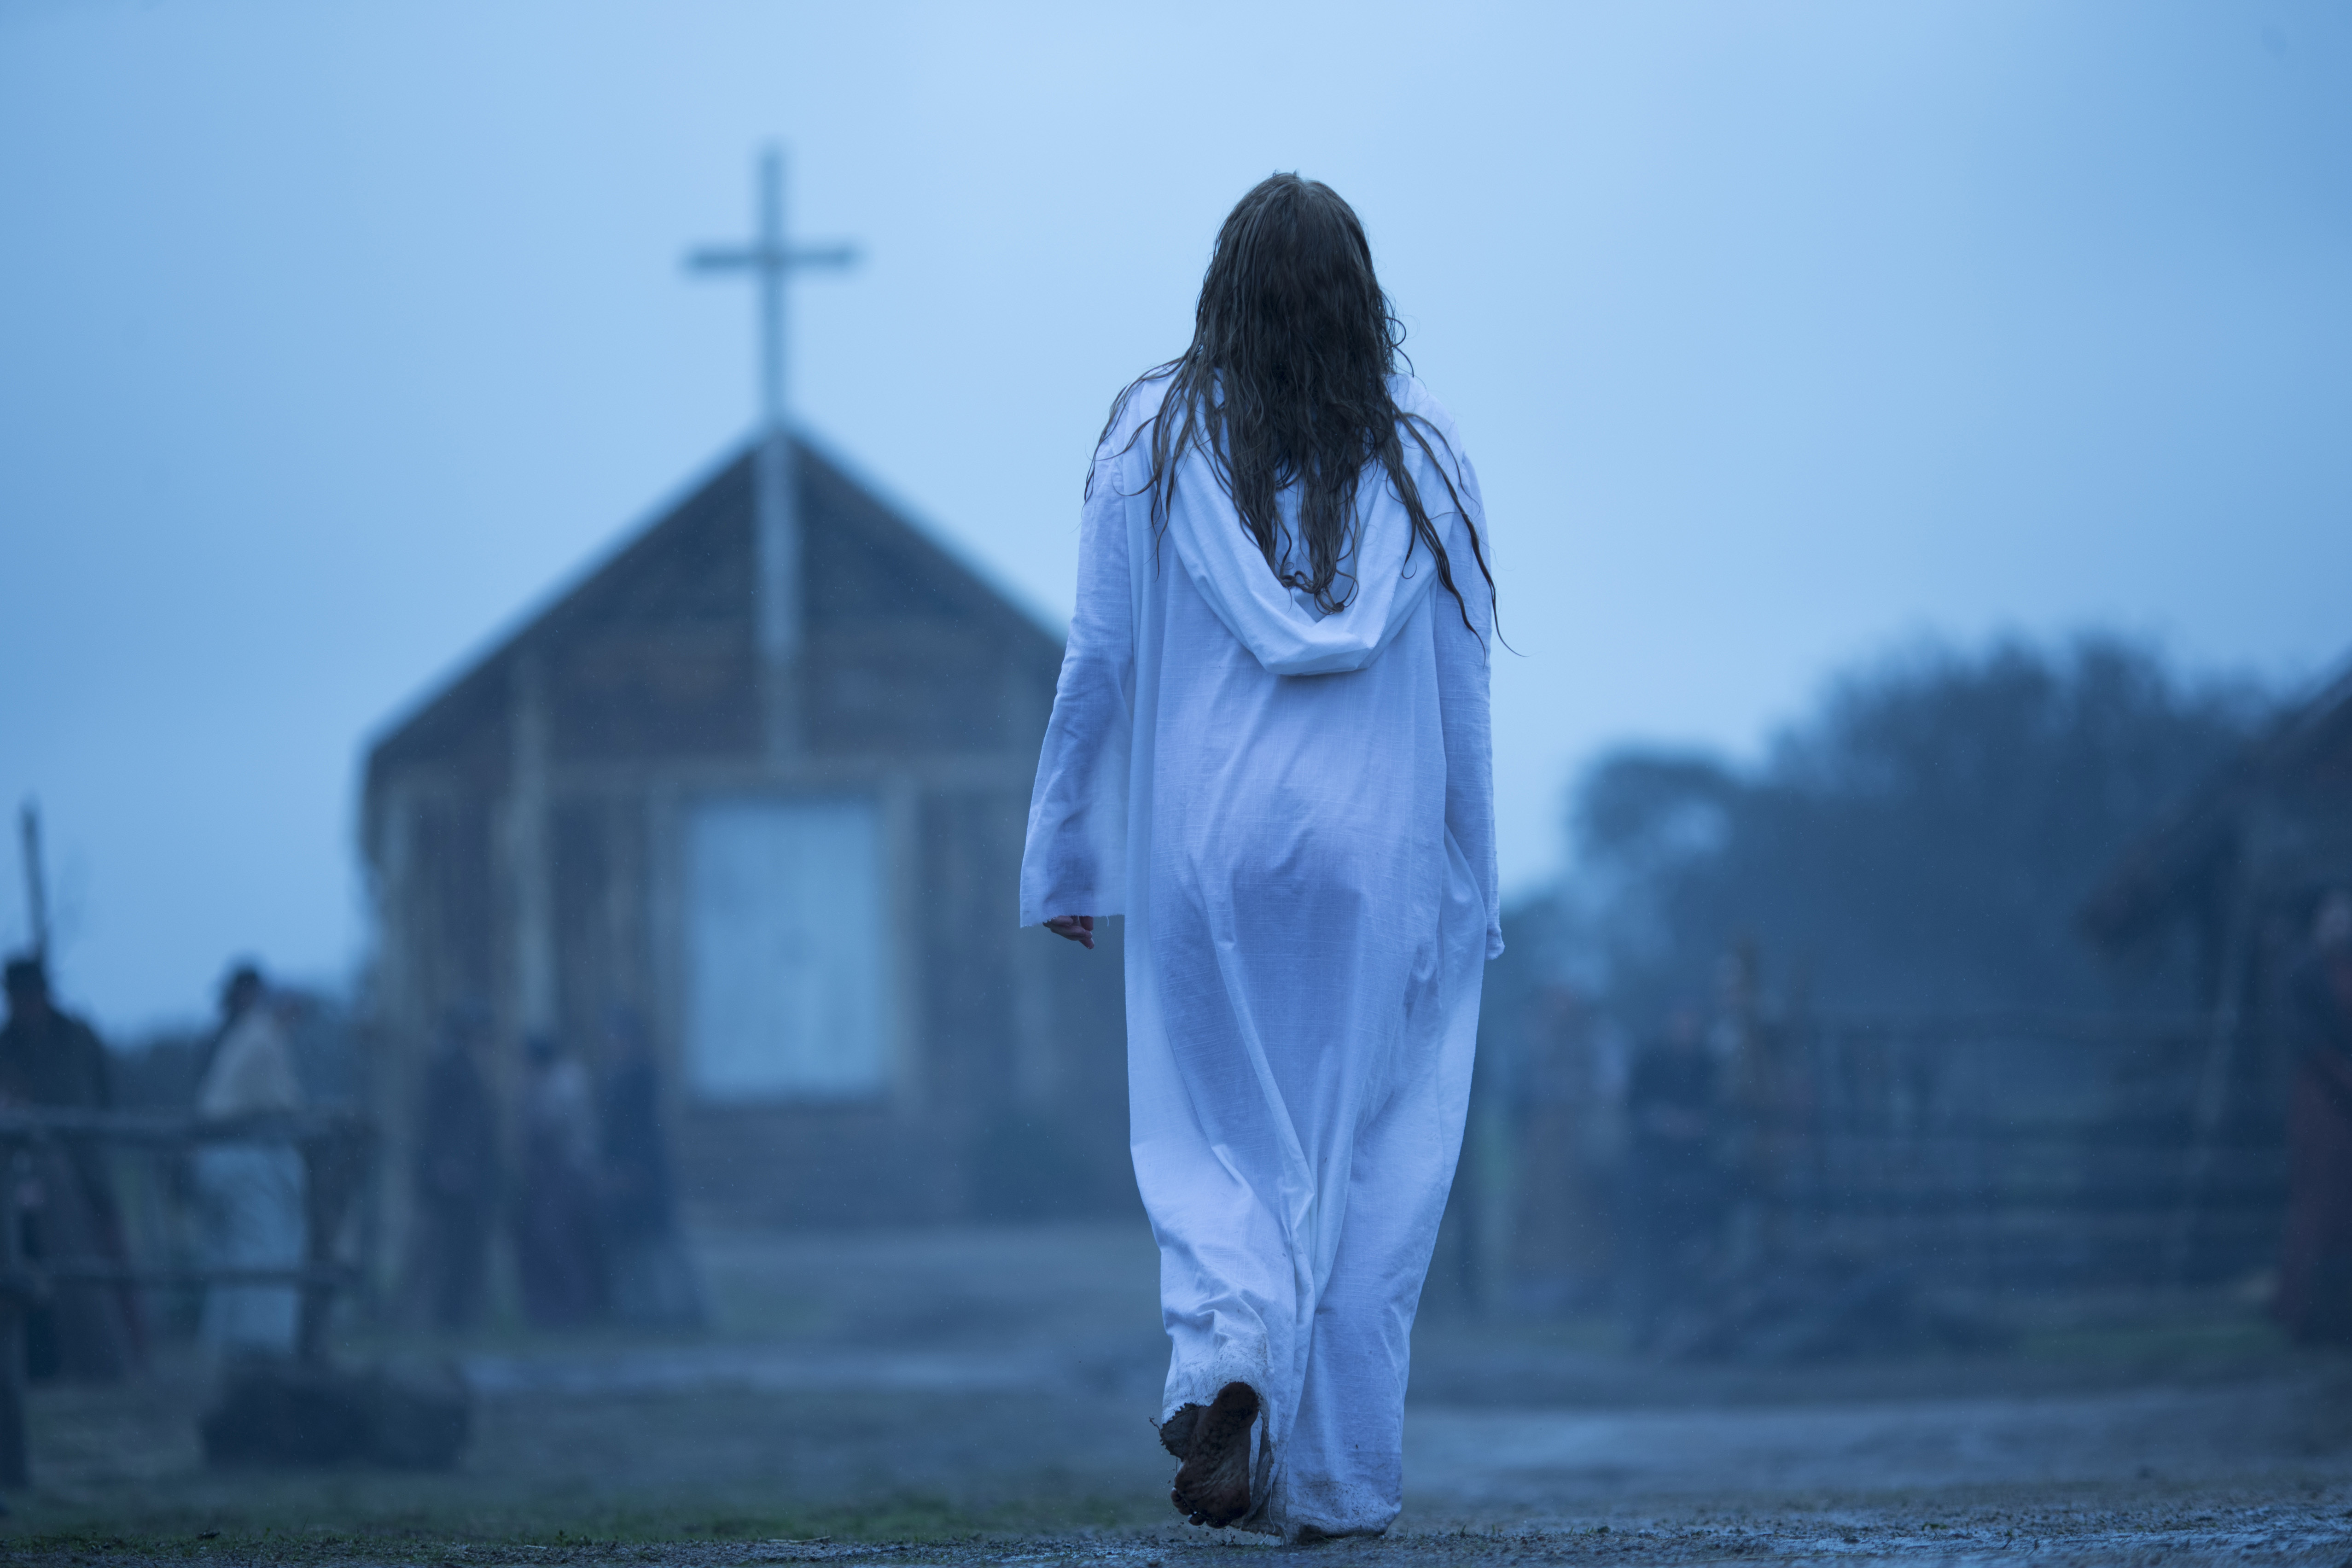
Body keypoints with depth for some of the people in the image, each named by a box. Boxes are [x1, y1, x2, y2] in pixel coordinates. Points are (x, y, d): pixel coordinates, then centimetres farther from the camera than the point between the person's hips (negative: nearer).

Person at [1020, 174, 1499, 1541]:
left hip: (1203, 848, 0)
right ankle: (1332, 1479, 7)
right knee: (1365, 1158, 7)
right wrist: (1472, 890, 9)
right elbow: (1463, 690, 2)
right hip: (1376, 849, 0)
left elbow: (1100, 665, -2)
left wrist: (1066, 862, 6)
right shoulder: (1423, 454, 0)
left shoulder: (1152, 442, -2)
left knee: (1214, 1140, 11)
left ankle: (1226, 1353, -16)